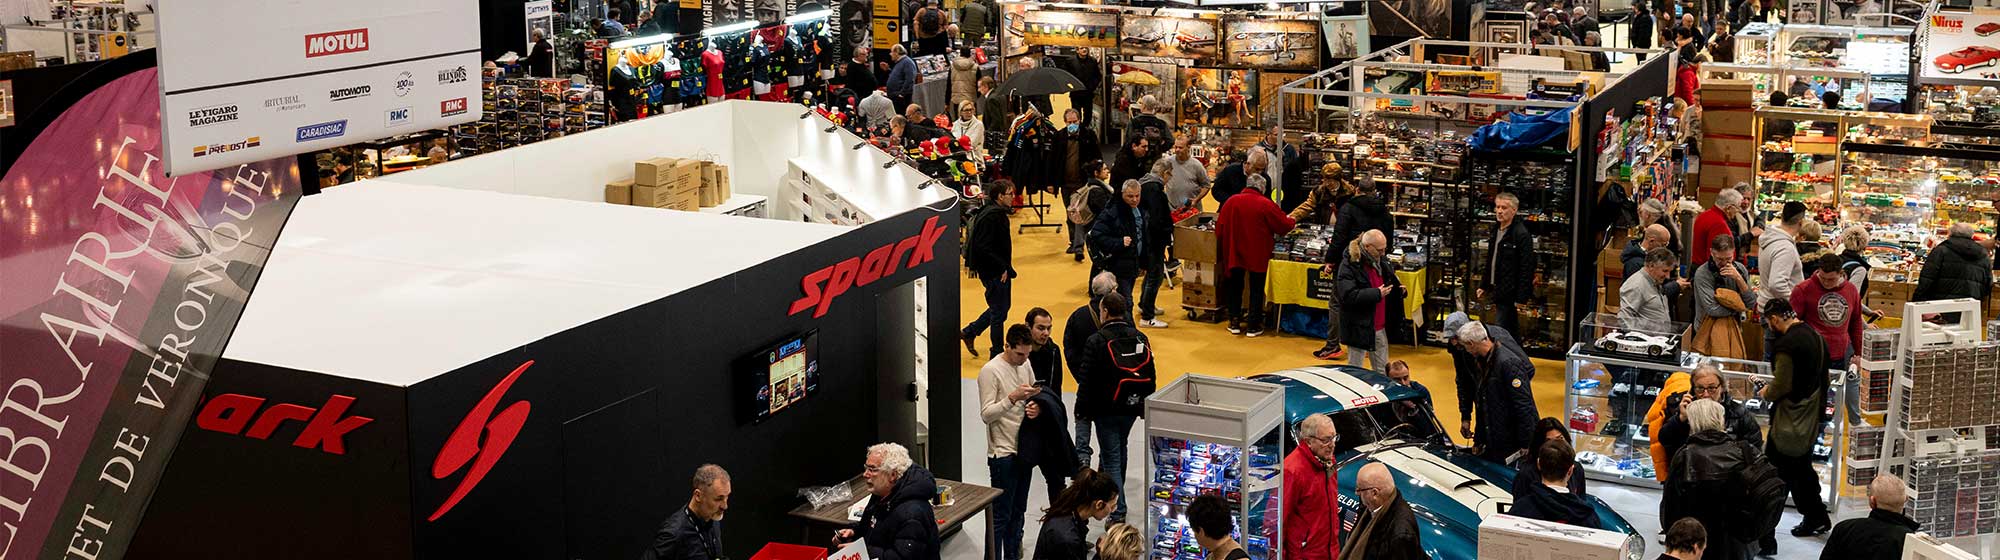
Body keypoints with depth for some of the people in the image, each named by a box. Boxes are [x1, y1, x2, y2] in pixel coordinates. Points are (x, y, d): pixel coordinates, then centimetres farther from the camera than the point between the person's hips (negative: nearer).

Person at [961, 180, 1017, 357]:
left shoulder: (997, 212, 9)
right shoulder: (991, 217, -23)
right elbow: (983, 248, -27)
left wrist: (1005, 267, 16)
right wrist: (1002, 268, -22)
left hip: (999, 270, 10)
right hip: (994, 273, -10)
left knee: (1002, 306, 20)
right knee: (999, 311, 1)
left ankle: (969, 332, 29)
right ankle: (997, 353, 13)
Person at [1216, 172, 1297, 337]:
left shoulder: (1231, 202, -5)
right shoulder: (1266, 204, -13)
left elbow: (1219, 229, 0)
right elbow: (1283, 225, -5)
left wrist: (1221, 253, 13)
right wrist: (1292, 221, 18)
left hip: (1234, 253, 2)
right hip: (1258, 255, -2)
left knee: (1235, 287, 16)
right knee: (1256, 289, 10)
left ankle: (1234, 323, 19)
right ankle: (1253, 326, 12)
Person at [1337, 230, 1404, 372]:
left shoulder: (1381, 260, 6)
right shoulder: (1349, 265, -17)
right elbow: (1349, 296, -26)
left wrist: (1398, 289, 1)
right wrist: (1377, 294, -23)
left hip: (1380, 327, 7)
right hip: (1359, 328, -7)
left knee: (1382, 370, 15)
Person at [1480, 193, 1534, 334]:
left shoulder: (1521, 235, -15)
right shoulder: (1496, 230, 13)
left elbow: (1526, 269, -18)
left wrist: (1521, 300, -21)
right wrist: (1484, 286, 22)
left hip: (1509, 296, -9)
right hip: (1498, 293, 9)